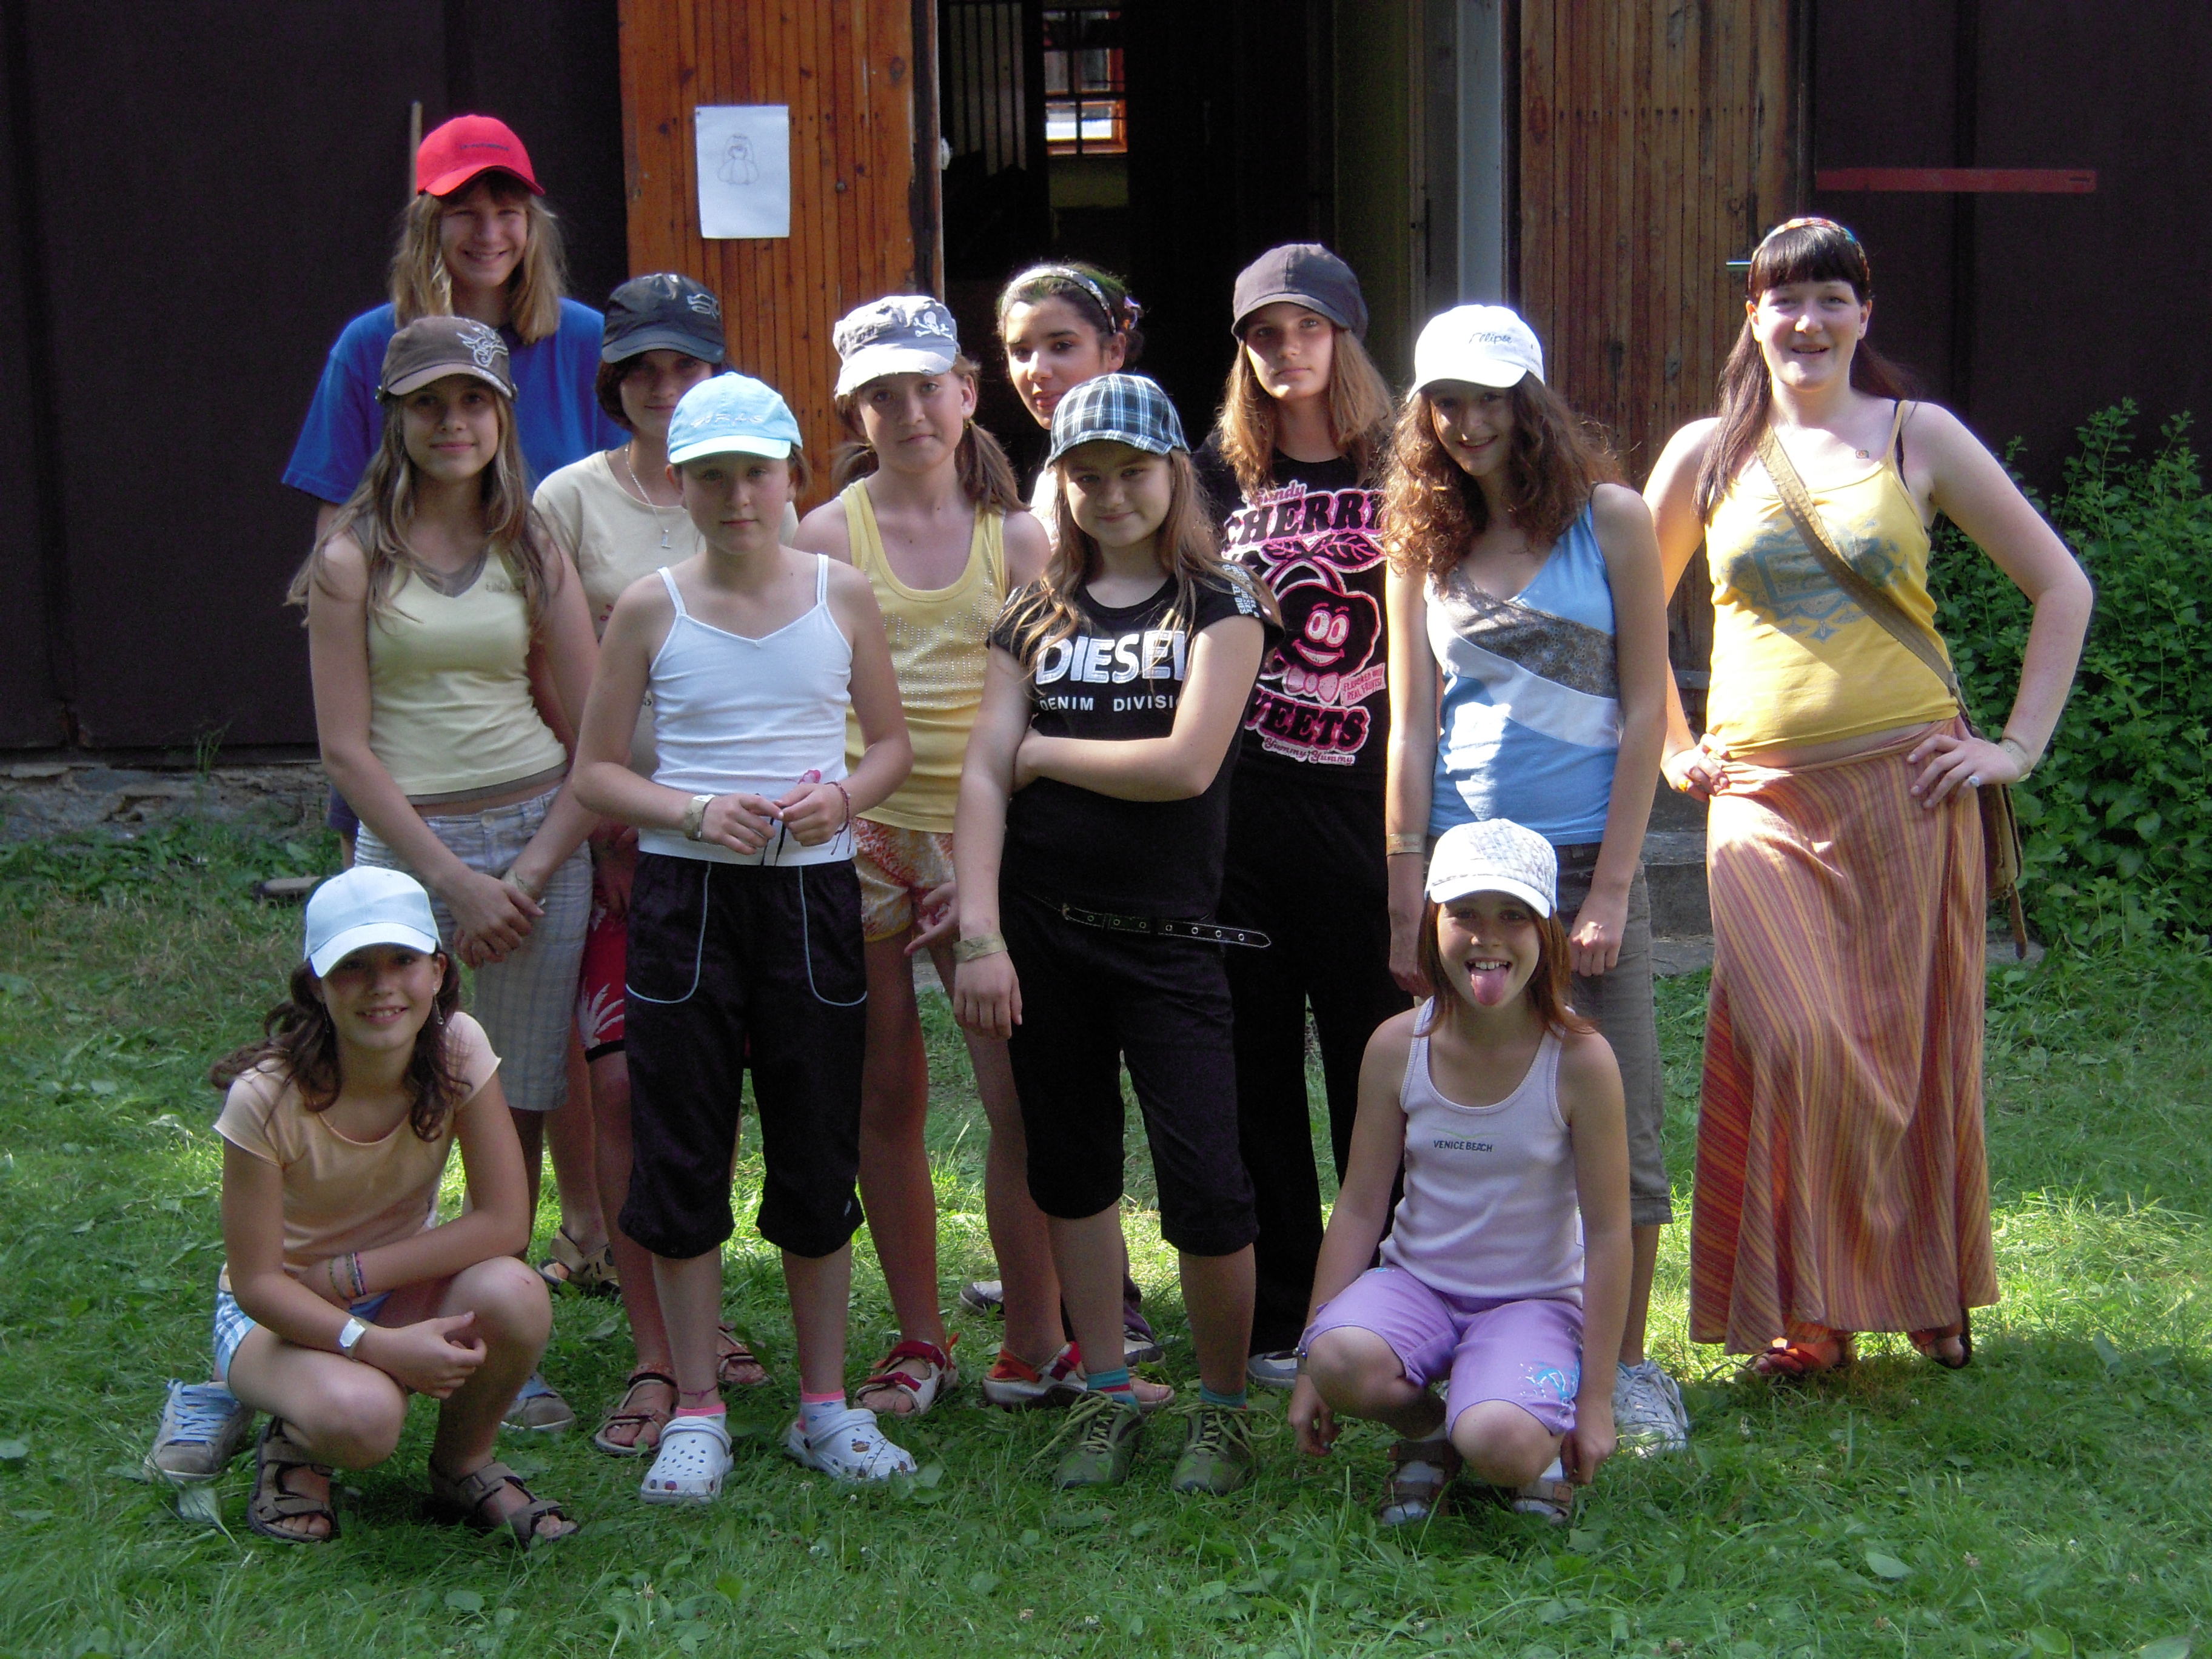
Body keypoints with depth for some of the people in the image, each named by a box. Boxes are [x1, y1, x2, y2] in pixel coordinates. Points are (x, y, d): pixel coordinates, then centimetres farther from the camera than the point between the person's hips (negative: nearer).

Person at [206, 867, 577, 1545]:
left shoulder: (458, 1048, -18)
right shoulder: (266, 1098, -26)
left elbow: (505, 1222, -18)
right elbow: (257, 1280, -20)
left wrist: (346, 1274, -23)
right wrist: (380, 1346, -35)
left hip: (404, 1286, 3)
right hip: (279, 1310, -3)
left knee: (514, 1297, -31)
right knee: (361, 1415, -37)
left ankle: (464, 1465, -1)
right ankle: (296, 1445, 1)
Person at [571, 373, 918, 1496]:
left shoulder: (843, 594, 3)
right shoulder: (651, 609, 0)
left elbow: (894, 741, 11)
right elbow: (595, 769, 3)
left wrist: (843, 796, -10)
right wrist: (690, 812, -15)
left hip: (813, 892, 1)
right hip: (685, 896, -1)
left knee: (819, 1157, 7)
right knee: (682, 1158, 3)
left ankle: (825, 1405, 20)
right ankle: (697, 1413, 15)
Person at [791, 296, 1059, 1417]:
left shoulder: (1014, 539, 6)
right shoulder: (828, 536, 3)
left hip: (984, 831, 0)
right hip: (863, 830, 0)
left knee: (1023, 1091, -6)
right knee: (887, 1096, 7)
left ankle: (1035, 1345, 5)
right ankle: (918, 1341, 19)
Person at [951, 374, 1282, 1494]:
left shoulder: (1219, 607, 1)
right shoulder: (1035, 619, 10)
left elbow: (1188, 762, -14)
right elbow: (983, 773, 1)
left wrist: (1044, 749, -3)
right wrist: (979, 933, -10)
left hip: (1170, 934, -4)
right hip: (1044, 929, 4)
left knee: (1205, 1185, -7)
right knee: (1072, 1166, 11)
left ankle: (1222, 1404, 11)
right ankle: (1106, 1395, 24)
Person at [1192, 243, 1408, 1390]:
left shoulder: (1400, 475, 5)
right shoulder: (1217, 477, 9)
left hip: (1365, 795, -1)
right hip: (1242, 807, 2)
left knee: (1377, 1066, 1)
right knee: (1255, 1068, 6)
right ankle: (1276, 1317, 15)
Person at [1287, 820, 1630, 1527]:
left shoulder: (1579, 1058, -14)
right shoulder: (1398, 1047, -7)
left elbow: (1608, 1235, -9)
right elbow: (1358, 1209, -2)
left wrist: (1596, 1399, -9)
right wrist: (1309, 1370, -3)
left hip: (1535, 1300, -2)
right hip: (1418, 1283, 3)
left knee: (1500, 1444, -33)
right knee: (1342, 1361, -32)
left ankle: (1545, 1445, 7)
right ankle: (1424, 1435, 5)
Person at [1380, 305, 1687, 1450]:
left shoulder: (1610, 522, 1)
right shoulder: (1422, 545, 8)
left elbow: (1644, 711, -1)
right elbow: (1411, 728, 7)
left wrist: (1610, 885, -7)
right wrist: (1406, 899, 0)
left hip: (1587, 860, -2)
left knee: (1616, 1121, 0)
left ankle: (1625, 1366, 13)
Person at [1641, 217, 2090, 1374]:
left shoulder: (1919, 438, 4)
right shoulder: (1707, 453, 8)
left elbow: (2061, 588, 8)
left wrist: (2020, 746, 2)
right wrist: (1674, 747, 12)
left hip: (1905, 788, 0)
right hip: (1763, 792, 0)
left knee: (1912, 1043, 4)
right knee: (1793, 1049, -11)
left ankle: (1929, 1290, 23)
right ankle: (1804, 1313, 4)